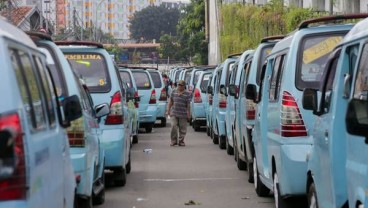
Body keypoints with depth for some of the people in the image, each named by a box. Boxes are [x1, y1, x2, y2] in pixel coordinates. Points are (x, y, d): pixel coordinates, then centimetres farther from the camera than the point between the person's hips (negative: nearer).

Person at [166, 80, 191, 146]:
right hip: (174, 113, 1)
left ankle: (181, 141, 17)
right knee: (173, 127, -6)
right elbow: (171, 101, 13)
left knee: (182, 129, 4)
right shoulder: (174, 91, 7)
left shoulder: (187, 93, -1)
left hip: (183, 114, -1)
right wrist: (168, 110, 11)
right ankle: (173, 141, 5)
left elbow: (188, 105, -2)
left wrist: (188, 114, -5)